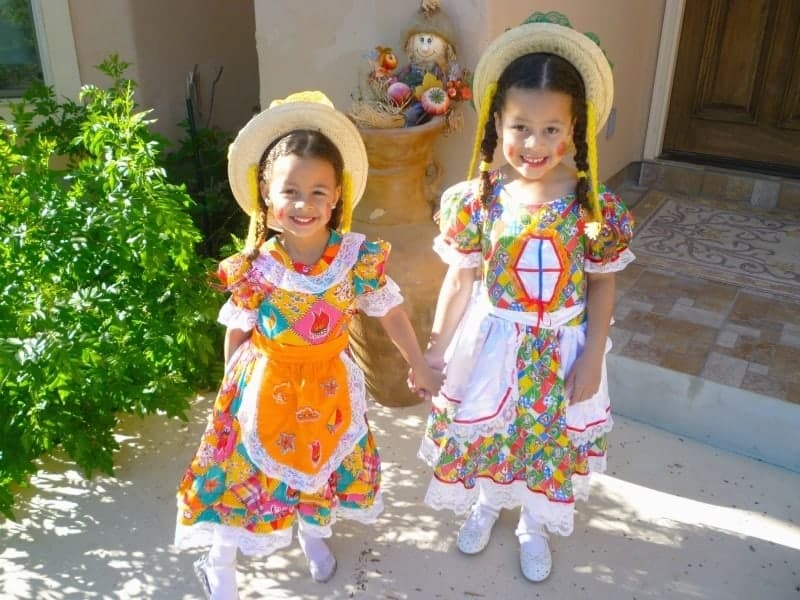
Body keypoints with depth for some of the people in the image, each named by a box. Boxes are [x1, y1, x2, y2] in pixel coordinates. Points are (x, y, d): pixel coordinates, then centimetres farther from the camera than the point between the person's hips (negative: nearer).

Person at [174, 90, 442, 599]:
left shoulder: (359, 257, -18)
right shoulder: (254, 268, -19)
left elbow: (392, 313, -4)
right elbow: (237, 332, -4)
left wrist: (420, 368, 5)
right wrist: (234, 385, 6)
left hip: (328, 385, 2)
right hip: (266, 386, -1)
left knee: (326, 461, 22)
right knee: (245, 468, 10)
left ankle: (314, 532, 54)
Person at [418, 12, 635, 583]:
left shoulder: (593, 205, -15)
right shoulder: (478, 199, -14)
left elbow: (602, 283, -5)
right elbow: (460, 279, -6)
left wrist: (592, 358, -7)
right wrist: (436, 348, -3)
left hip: (560, 347, 0)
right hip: (495, 340, 0)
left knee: (551, 436, 19)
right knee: (484, 429, 20)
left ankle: (534, 523, 47)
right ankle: (486, 503, 52)